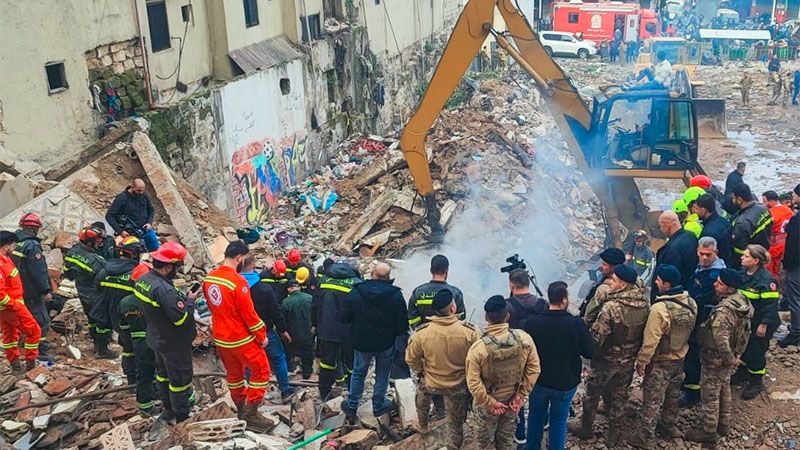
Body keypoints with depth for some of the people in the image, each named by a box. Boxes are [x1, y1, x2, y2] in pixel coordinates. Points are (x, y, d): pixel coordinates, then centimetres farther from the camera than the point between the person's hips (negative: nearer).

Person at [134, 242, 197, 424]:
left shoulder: (142, 280, -6)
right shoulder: (164, 289, -36)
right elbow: (181, 318, -32)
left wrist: (181, 297, -1)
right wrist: (190, 300, -17)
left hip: (156, 338, 9)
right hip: (173, 344, -9)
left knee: (163, 374, 25)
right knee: (180, 378, 10)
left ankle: (168, 410, 42)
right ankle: (181, 416, 25)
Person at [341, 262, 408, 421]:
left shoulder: (356, 292, -13)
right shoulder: (395, 295, -18)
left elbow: (345, 318, -5)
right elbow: (402, 324, -13)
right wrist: (401, 332, 9)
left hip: (362, 342, 1)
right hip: (386, 343, -1)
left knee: (358, 373, 20)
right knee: (382, 375, 19)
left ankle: (352, 406, 28)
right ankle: (378, 406, 32)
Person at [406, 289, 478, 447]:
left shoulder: (421, 332, -25)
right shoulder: (469, 331, -28)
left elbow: (411, 359, -10)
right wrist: (467, 373, 5)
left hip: (430, 382, 2)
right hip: (458, 385, -1)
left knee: (422, 398, 37)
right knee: (455, 421, 23)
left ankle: (423, 426, 60)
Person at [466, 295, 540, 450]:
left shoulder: (478, 348, -29)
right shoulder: (524, 338, -20)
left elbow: (473, 383, -25)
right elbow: (534, 369, -12)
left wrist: (490, 404, -13)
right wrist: (520, 396, -4)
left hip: (487, 403, -2)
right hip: (512, 400, 3)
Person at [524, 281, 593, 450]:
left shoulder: (532, 322, -21)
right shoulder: (576, 324, -23)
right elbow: (590, 352, -10)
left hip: (539, 380, 2)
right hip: (566, 383, -1)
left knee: (536, 415, 25)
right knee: (559, 420, 18)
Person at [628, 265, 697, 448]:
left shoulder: (659, 309, -30)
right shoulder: (691, 304, -8)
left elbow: (650, 341, -25)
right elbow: (689, 331, 6)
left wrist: (641, 362, -13)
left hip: (660, 362, -7)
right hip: (680, 359, 7)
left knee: (652, 401, 6)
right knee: (672, 395, 24)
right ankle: (668, 427, 42)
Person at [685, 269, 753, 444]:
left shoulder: (723, 311, -34)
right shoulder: (744, 302, -5)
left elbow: (721, 341, -34)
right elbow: (746, 331, 7)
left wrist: (730, 359, -17)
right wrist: (737, 354, 12)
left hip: (715, 360, -9)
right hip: (729, 359, 9)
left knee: (710, 396, 9)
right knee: (724, 390, 25)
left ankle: (709, 431, 25)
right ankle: (724, 425, 42)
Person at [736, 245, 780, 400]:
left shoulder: (766, 280, -25)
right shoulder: (742, 272, -2)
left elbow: (771, 305, -21)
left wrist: (764, 325, -19)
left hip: (758, 324, -7)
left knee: (755, 352, 5)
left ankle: (756, 382, 23)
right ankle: (743, 372, 42)